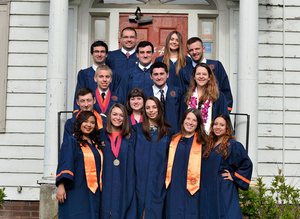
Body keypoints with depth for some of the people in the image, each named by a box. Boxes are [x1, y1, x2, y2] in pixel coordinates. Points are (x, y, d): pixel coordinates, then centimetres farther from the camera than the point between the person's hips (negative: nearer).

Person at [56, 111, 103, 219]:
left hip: (93, 194, 6)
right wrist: (61, 186, -21)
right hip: (76, 193, -6)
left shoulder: (95, 144, 16)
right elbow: (64, 165, -11)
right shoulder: (71, 141, -2)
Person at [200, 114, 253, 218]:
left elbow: (247, 164, -4)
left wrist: (233, 177, -7)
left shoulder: (233, 145, -3)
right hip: (208, 192, 6)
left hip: (225, 191, -5)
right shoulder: (208, 146, 14)